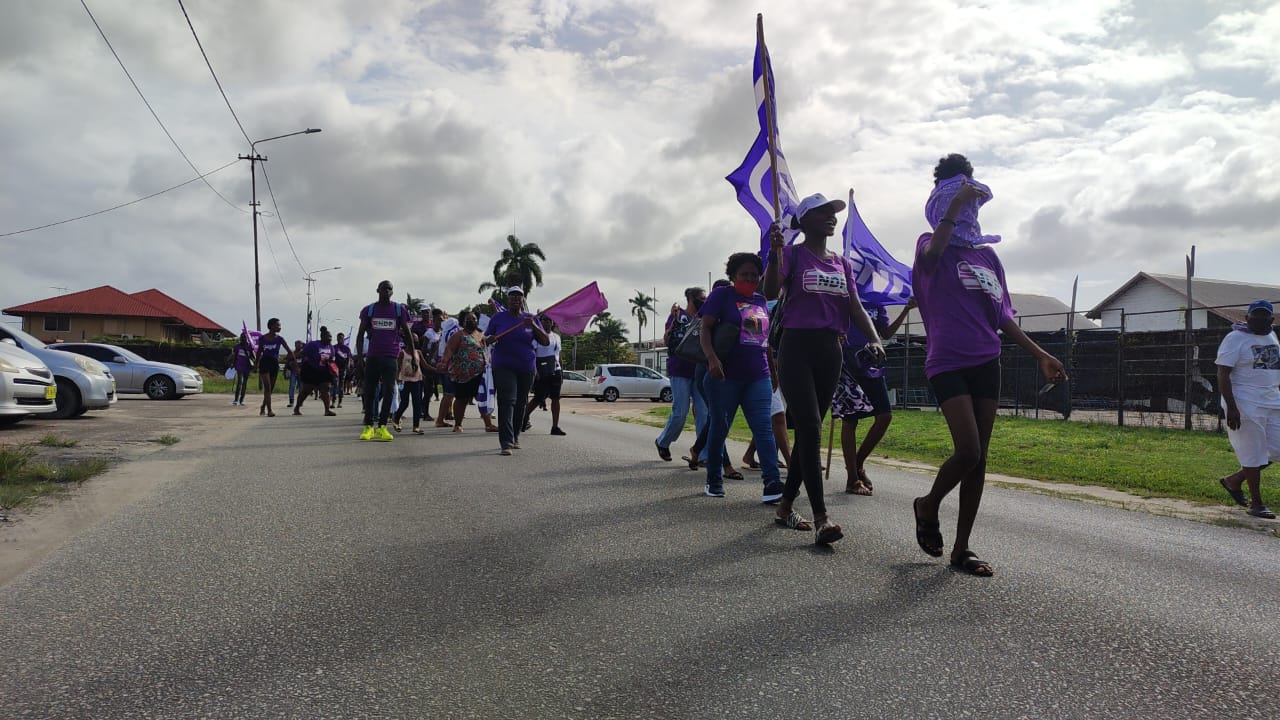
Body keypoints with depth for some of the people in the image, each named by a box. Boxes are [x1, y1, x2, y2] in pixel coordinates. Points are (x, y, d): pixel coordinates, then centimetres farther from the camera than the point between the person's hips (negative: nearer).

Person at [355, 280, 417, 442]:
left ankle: (382, 427, -4)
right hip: (372, 355, 1)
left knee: (389, 391, -9)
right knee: (369, 391, 3)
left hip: (391, 357, -1)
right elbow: (361, 333, 8)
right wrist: (359, 353, -6)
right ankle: (368, 427, 10)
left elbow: (407, 333, 9)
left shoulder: (399, 310, 5)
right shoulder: (369, 310, 7)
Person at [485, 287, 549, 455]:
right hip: (503, 367, -3)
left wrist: (534, 326, -15)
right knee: (507, 402, -16)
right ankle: (506, 443, -20)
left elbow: (546, 342, 1)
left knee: (520, 403, 13)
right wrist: (489, 339, -17)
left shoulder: (531, 319, 6)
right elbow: (486, 339, 8)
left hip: (526, 367, 3)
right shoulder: (498, 318, 4)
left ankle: (515, 437, 31)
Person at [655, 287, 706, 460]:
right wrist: (673, 320, -21)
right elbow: (667, 341, -8)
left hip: (699, 371, 5)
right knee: (680, 412, -4)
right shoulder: (678, 315, -3)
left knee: (703, 412, -3)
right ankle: (662, 442, 20)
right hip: (680, 371, -5)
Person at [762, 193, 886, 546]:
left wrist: (874, 340, -10)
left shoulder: (842, 262, 15)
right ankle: (821, 517, -14)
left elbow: (856, 308, 8)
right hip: (797, 348, -6)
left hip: (830, 350, 6)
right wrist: (774, 252, -33)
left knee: (809, 431, 10)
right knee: (810, 429, -14)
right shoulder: (793, 254, -1)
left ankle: (786, 504, 23)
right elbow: (771, 292, -18)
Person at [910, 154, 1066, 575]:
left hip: (986, 362, 6)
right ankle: (928, 506, 14)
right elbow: (931, 254, -26)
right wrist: (956, 204, -22)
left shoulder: (989, 255, 16)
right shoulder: (933, 247, 2)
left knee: (979, 456, 5)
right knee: (968, 450, -17)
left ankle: (961, 548, 15)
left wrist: (1039, 355, 13)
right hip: (948, 363, -6)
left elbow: (1003, 317, 18)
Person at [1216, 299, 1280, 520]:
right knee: (1254, 454, -3)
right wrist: (1231, 407, -22)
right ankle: (1256, 504, 8)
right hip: (1245, 404, -8)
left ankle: (1234, 480, 24)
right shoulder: (1235, 338, -9)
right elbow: (1223, 374, -15)